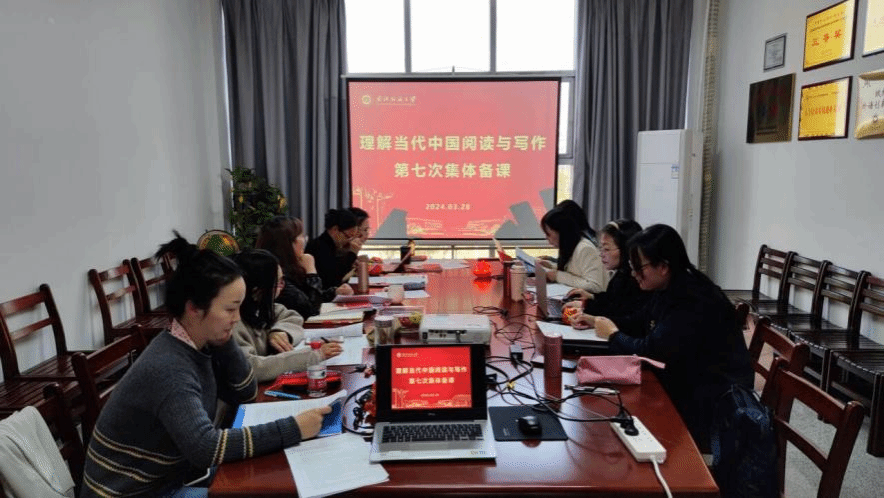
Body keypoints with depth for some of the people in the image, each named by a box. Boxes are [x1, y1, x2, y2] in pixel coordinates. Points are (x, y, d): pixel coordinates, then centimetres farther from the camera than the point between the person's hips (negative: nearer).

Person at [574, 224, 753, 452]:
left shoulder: (693, 301, -27)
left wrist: (613, 335, -10)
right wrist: (595, 320, 3)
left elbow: (650, 351, -27)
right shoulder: (669, 290, 3)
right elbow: (639, 323, 16)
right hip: (687, 384, 8)